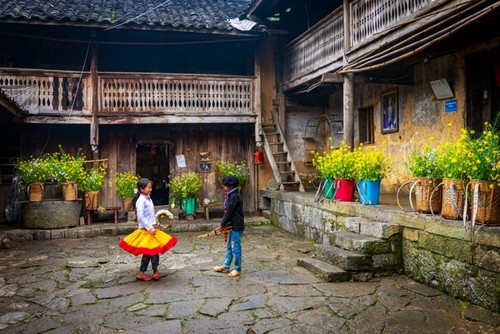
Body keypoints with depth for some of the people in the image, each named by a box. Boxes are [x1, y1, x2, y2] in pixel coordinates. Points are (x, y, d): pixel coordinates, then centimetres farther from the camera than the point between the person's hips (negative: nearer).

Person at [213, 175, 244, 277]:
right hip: (232, 226, 10)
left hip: (237, 226, -10)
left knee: (235, 248, 0)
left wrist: (223, 223, -8)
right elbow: (227, 211, 14)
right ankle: (225, 266, 27)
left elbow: (229, 211, -18)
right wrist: (224, 223, 5)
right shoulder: (231, 196, 13)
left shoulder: (234, 196, -18)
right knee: (230, 247, 17)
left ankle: (237, 269, 11)